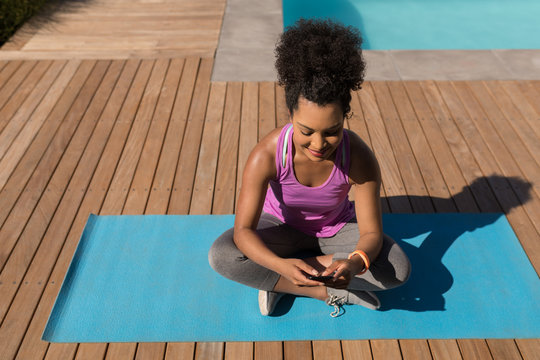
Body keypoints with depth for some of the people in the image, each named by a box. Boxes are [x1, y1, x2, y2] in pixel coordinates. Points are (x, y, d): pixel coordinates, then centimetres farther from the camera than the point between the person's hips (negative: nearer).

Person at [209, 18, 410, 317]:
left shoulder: (359, 158, -29)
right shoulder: (267, 155, -32)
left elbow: (371, 233, -24)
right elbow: (243, 230, -31)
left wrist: (355, 263, -47)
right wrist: (282, 265, -50)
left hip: (336, 229, 2)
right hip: (282, 227, -1)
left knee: (399, 268, -23)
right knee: (220, 255, -28)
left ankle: (277, 283, -15)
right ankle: (329, 293, -18)